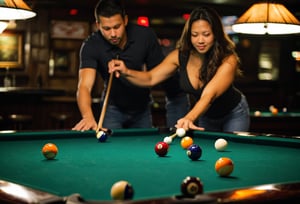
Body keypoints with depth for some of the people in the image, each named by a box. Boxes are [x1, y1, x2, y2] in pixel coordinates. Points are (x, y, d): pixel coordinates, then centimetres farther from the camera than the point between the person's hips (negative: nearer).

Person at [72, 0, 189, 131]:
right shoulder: (91, 46, -25)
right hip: (113, 109, -1)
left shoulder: (145, 36, -20)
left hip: (142, 108, 1)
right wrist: (88, 117, -56)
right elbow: (84, 86, -38)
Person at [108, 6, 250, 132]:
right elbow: (151, 79, -17)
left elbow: (209, 96, -48)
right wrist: (126, 72, -37)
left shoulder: (228, 61, -34)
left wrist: (190, 118, -66)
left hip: (234, 114, -4)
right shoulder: (180, 56, -19)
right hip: (205, 115, 4)